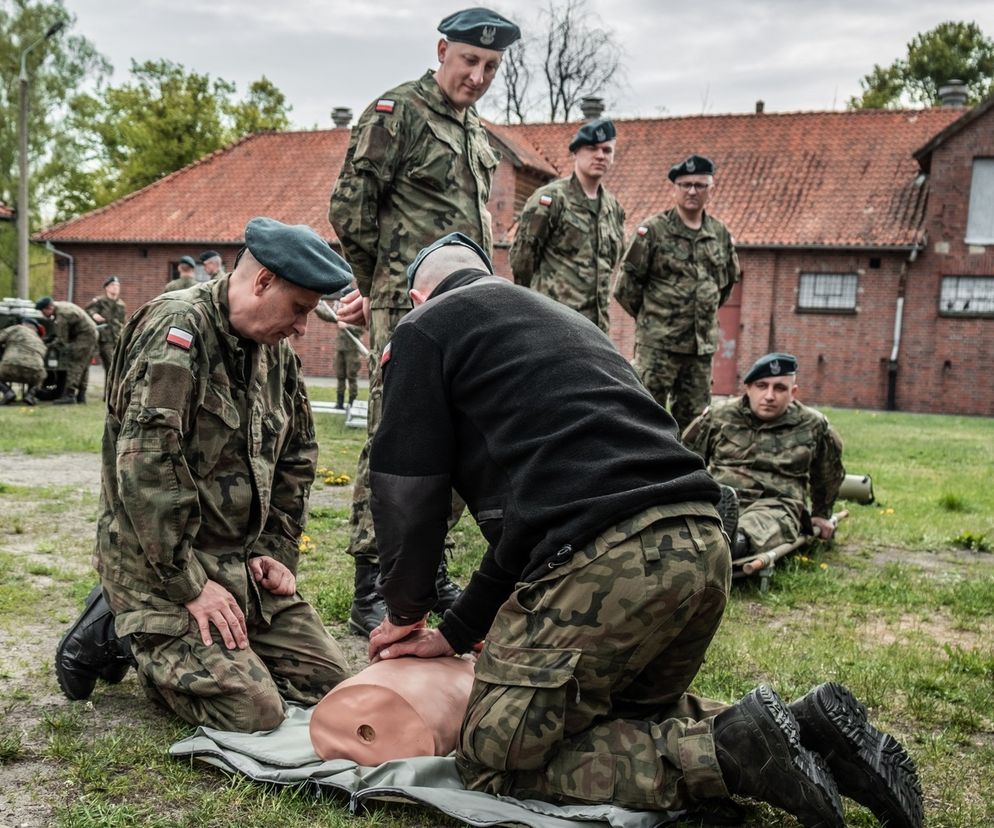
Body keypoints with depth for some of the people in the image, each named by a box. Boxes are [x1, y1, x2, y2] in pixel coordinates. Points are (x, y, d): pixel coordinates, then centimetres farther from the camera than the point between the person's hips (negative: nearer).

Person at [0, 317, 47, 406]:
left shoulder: (17, 328, 21)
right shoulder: (40, 343, 34)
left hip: (12, 368, -4)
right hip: (33, 373, 4)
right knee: (40, 375, 41)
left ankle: (8, 392, 2)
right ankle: (30, 394, 10)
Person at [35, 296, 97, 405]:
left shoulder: (61, 315, -21)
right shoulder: (62, 306, 10)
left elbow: (62, 339, -17)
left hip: (85, 335, -11)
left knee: (74, 364, -12)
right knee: (83, 366, 12)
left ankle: (69, 395, -16)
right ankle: (81, 395, 16)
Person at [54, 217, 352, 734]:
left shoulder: (277, 351, 8)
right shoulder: (176, 329, -18)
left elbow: (297, 459, 17)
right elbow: (146, 467, -25)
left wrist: (277, 551, 7)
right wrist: (189, 584, -20)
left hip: (241, 562, 8)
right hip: (160, 567, -8)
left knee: (328, 679, 3)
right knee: (253, 711, -16)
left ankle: (159, 639, 18)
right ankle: (118, 632, 6)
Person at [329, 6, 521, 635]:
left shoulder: (479, 133, 19)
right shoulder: (397, 112, -6)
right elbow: (349, 207, -9)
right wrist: (385, 285, 0)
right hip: (409, 307, -8)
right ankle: (370, 592, 1)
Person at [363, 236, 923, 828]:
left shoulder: (427, 328, 11)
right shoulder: (567, 320, 32)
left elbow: (407, 488, 5)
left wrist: (407, 612, 24)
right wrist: (457, 634, 31)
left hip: (605, 561, -8)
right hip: (703, 547, 9)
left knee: (495, 760, 5)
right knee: (632, 717, 29)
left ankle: (725, 750, -6)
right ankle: (806, 724, 11)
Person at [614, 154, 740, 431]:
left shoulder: (721, 235, 10)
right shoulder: (653, 230, -5)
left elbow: (730, 277, 25)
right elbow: (627, 283, -2)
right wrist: (649, 317, 5)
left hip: (702, 344, 5)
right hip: (658, 343, -5)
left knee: (693, 417, 10)